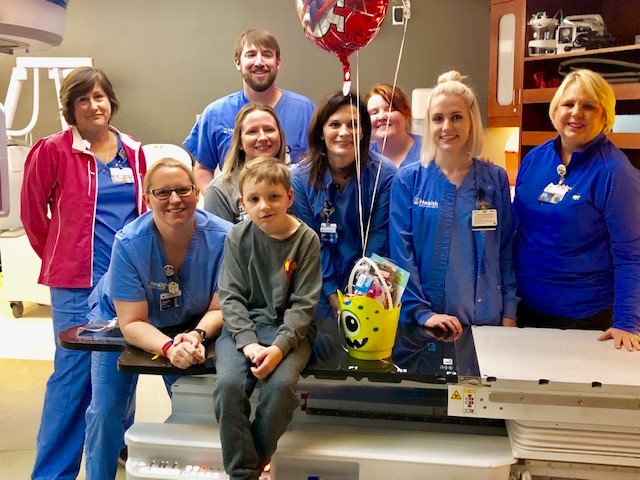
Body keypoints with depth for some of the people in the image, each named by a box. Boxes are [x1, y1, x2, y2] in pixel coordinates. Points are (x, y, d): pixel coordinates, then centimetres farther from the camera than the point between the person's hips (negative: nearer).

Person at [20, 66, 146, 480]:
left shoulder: (133, 152, 10)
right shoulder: (53, 151, -3)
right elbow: (33, 214, 3)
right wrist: (60, 256, 8)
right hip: (76, 283, -4)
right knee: (74, 375, 0)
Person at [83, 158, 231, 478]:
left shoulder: (222, 237, -27)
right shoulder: (129, 243, -30)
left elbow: (220, 309, -21)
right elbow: (132, 322, -27)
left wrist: (196, 336, -41)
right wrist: (169, 347, -45)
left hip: (190, 324, 1)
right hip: (120, 323, -1)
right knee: (105, 412, -2)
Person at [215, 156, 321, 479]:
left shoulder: (306, 240, -4)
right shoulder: (238, 237, 0)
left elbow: (303, 304, -6)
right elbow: (231, 296, -2)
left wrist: (278, 347, -20)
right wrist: (248, 343, -16)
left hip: (290, 328, -1)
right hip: (243, 325, 1)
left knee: (281, 384, -28)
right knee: (228, 384, -26)